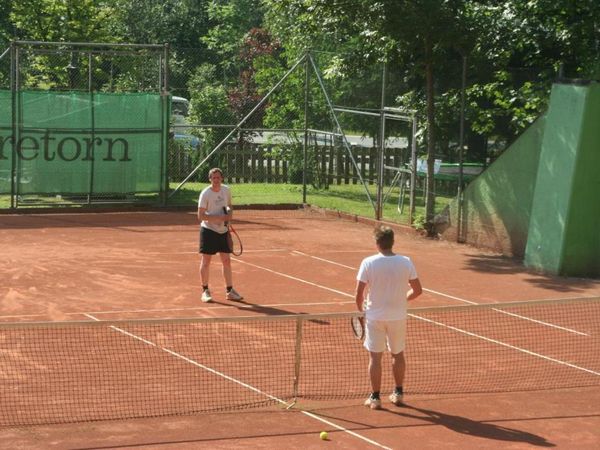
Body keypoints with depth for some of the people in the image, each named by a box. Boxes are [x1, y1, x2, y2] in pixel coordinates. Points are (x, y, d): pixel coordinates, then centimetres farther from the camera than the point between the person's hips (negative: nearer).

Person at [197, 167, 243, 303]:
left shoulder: (226, 190, 2)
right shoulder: (205, 194, -14)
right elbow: (201, 216, -18)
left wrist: (229, 213, -4)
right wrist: (219, 218, -24)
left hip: (223, 231, 5)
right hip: (208, 230, -5)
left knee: (227, 261, 6)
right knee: (206, 261, 1)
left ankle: (230, 291, 13)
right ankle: (205, 291, 11)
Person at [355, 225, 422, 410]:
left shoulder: (368, 263, -13)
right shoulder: (406, 262, -7)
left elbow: (359, 294, -12)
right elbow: (417, 290, -2)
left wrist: (361, 310, 6)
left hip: (375, 316, -2)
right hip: (398, 316, 2)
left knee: (375, 357, 7)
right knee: (398, 354, 19)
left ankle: (375, 398, 11)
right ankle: (398, 393, 28)